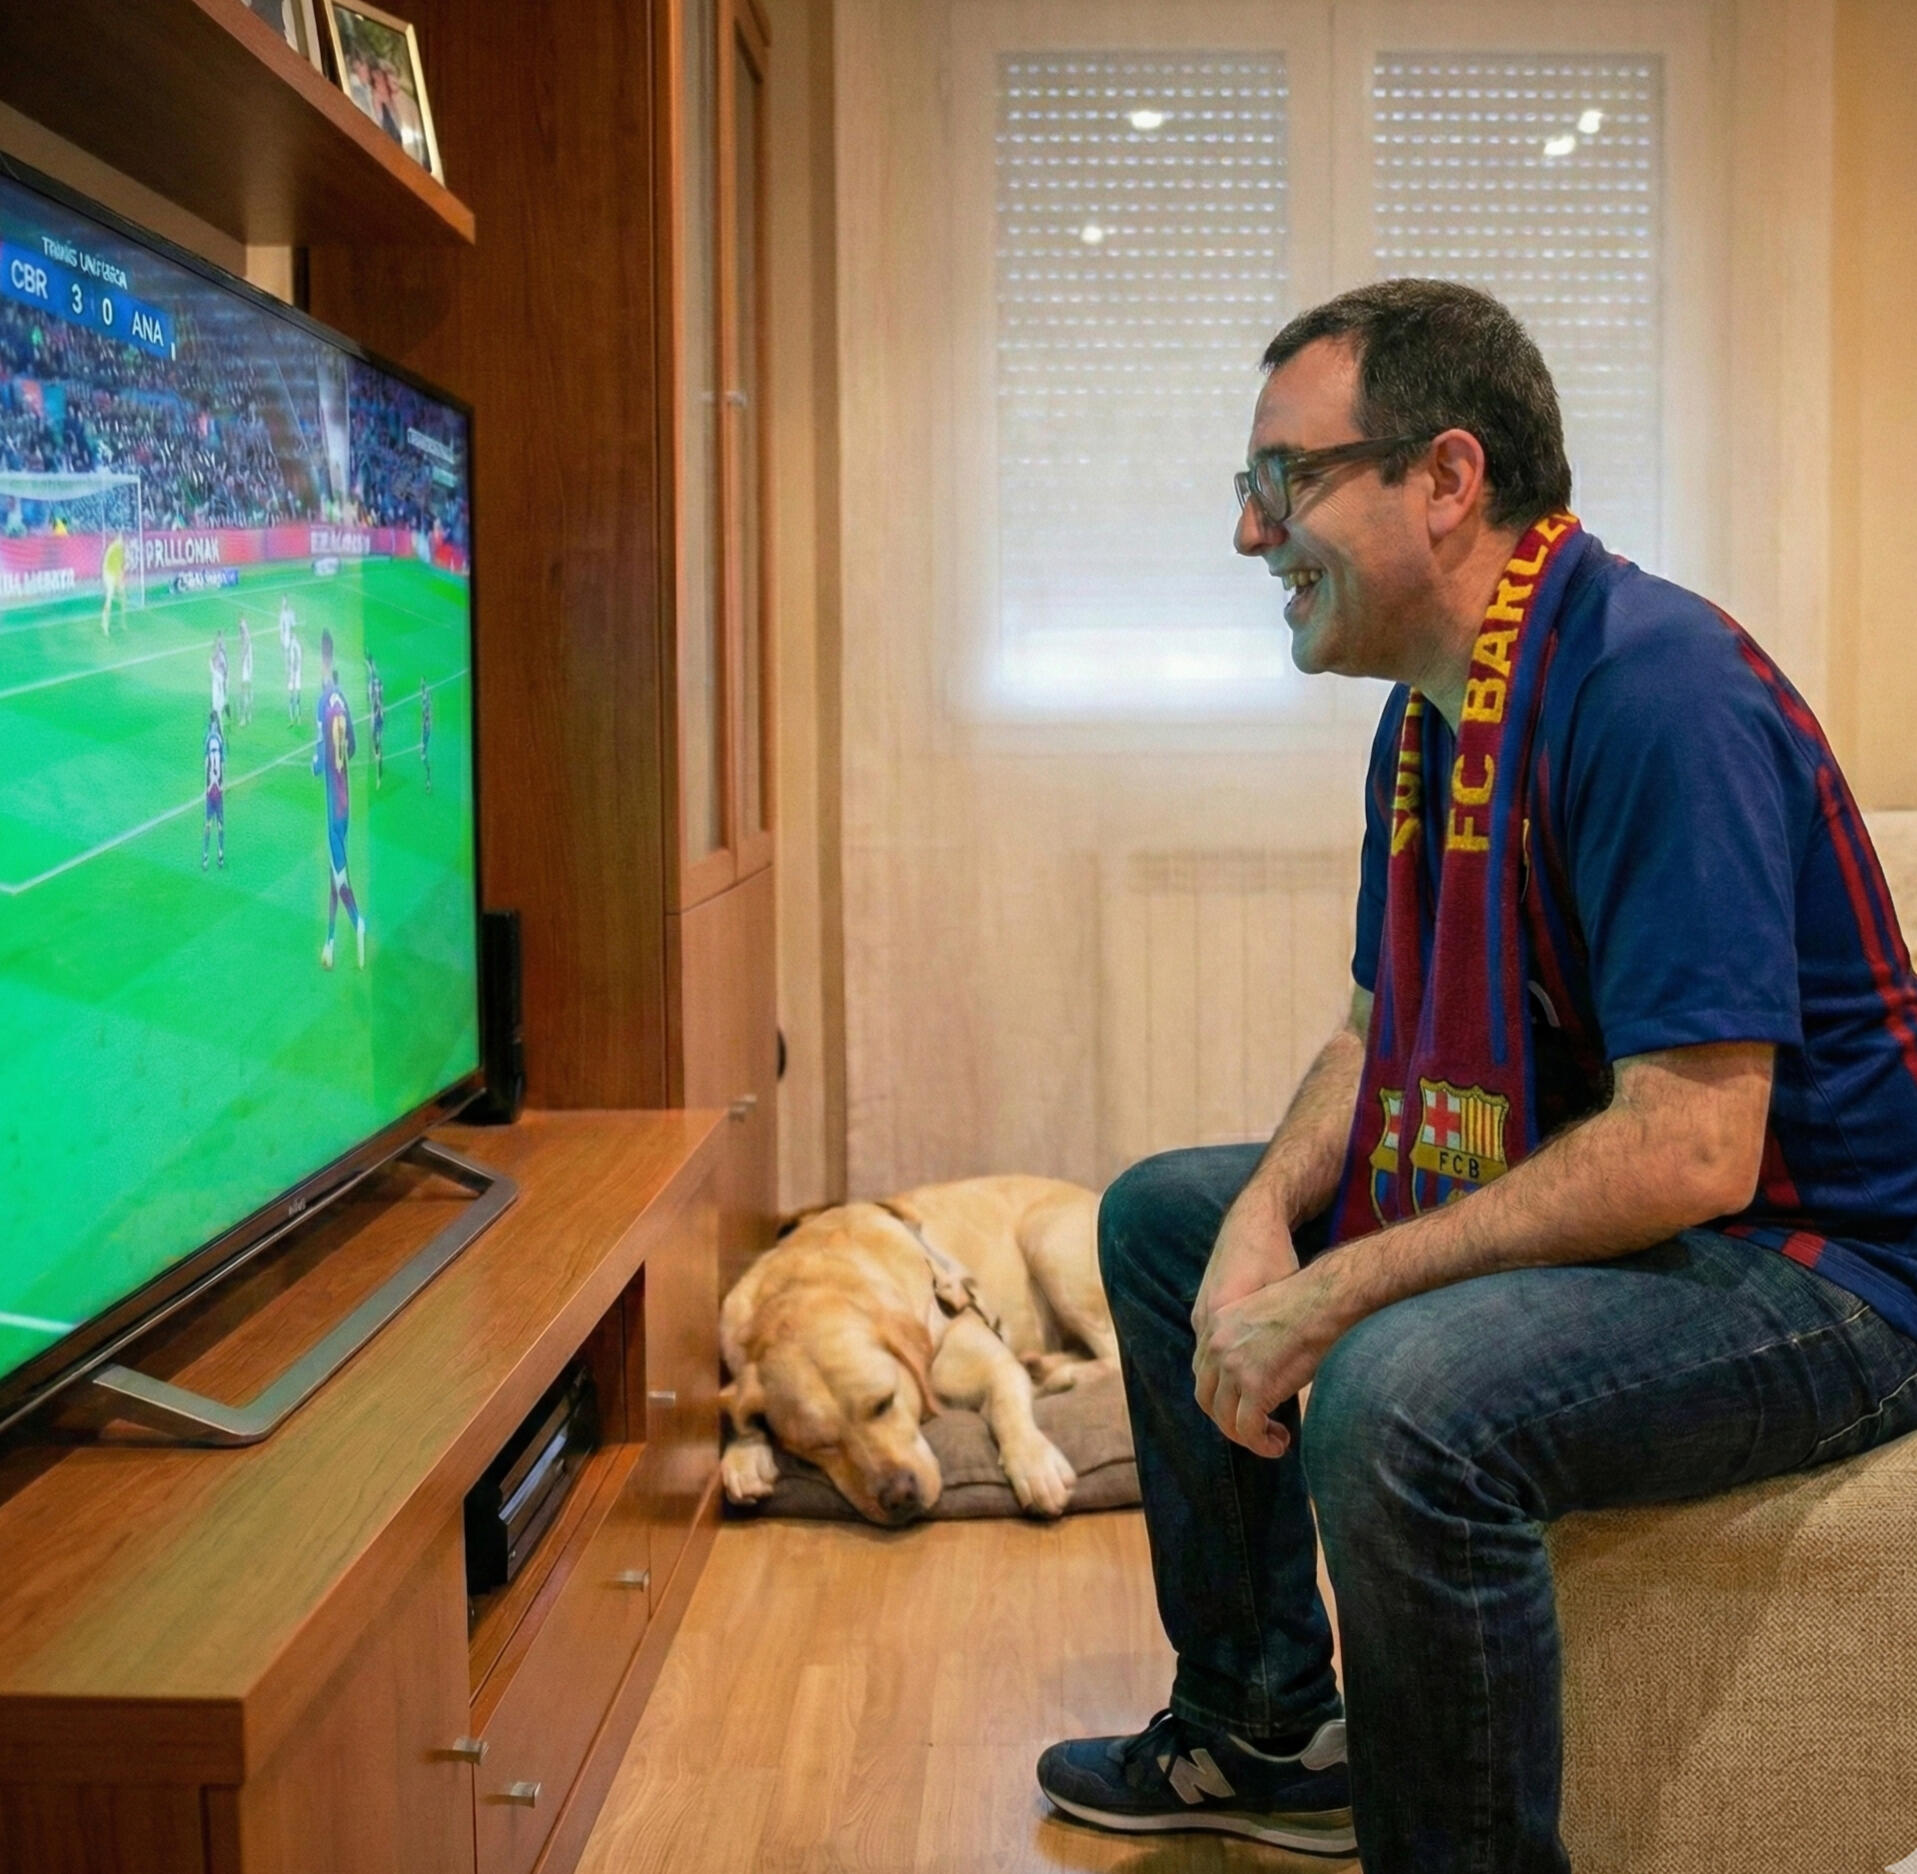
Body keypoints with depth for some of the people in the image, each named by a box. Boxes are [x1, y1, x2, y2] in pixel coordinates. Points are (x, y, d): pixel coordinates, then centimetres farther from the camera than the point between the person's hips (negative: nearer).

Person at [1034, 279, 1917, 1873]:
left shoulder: (1650, 691, -25)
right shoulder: (1432, 713, 7)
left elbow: (1691, 1153, -30)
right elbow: (1381, 1036, 13)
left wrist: (1335, 1300, -25)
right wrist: (1264, 1222, -7)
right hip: (1574, 1206, 10)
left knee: (1400, 1398, -37)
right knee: (1161, 1215, 15)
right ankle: (1265, 1735, 25)